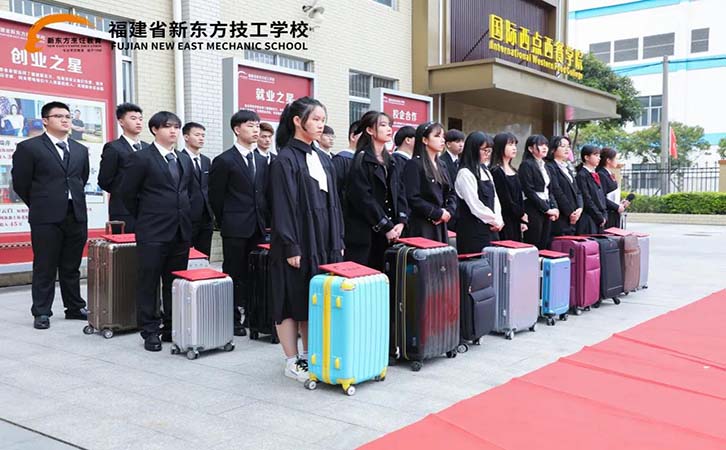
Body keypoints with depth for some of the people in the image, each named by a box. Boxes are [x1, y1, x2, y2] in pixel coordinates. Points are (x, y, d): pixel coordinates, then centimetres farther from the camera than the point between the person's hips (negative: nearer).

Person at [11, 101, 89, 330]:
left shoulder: (80, 150, 13)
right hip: (46, 217, -4)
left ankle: (75, 307, 21)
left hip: (76, 215, 4)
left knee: (72, 266, 12)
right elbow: (21, 183, 1)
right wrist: (39, 205, 9)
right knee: (45, 267, 2)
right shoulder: (29, 147, -2)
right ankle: (42, 312, 11)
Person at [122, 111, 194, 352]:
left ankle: (172, 328, 18)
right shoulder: (141, 158, -5)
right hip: (153, 233, -5)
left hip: (181, 232, 6)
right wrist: (145, 219, 5)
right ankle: (150, 331, 10)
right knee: (149, 282, 2)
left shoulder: (184, 159, 14)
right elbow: (128, 194, -2)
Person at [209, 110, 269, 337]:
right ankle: (233, 320, 11)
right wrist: (226, 222, 4)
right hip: (235, 229, -5)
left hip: (257, 227, 5)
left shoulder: (261, 161, 12)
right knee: (234, 274, 2)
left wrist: (262, 220, 11)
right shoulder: (224, 161, -6)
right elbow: (215, 197, -2)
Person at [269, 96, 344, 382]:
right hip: (298, 242, -7)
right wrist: (291, 247, -16)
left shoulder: (321, 159, 12)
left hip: (323, 240, 7)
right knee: (292, 299, 1)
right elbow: (283, 207, -13)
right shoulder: (285, 160, -9)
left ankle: (308, 355, 22)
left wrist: (338, 240, 11)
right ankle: (292, 362, 10)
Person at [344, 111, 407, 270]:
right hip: (365, 233, -7)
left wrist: (401, 221, -3)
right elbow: (363, 198, -15)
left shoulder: (390, 161, 15)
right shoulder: (362, 160, -8)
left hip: (388, 234, 7)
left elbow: (398, 192, 12)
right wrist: (386, 226, -14)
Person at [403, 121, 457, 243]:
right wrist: (438, 213, -10)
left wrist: (449, 211, -2)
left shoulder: (441, 166, 17)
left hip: (440, 225, 7)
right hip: (422, 226, -7)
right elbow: (412, 198, -15)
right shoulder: (414, 164, -7)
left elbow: (451, 192, 18)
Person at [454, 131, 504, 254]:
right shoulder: (465, 174, -11)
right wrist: (495, 221, -7)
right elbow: (474, 204, -16)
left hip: (490, 228, 8)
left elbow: (494, 197, 13)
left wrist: (498, 220, -2)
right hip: (473, 231, -8)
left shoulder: (485, 171, 15)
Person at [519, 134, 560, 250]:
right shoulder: (526, 165, -6)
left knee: (544, 247, 5)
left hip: (547, 212, 8)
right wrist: (547, 209, -13)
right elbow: (529, 191, -13)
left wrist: (554, 208, 2)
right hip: (533, 211, -8)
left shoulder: (545, 166, 18)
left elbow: (550, 190, 19)